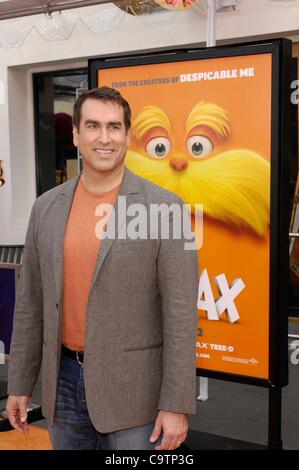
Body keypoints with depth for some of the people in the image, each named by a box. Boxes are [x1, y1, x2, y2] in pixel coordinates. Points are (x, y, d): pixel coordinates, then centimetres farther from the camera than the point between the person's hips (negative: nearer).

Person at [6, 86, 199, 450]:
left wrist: (176, 405, -12)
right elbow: (30, 301, 9)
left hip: (133, 387, -4)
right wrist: (19, 384, 10)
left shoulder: (164, 208, -10)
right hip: (63, 381, 4)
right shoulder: (46, 207, 4)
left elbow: (180, 312, -11)